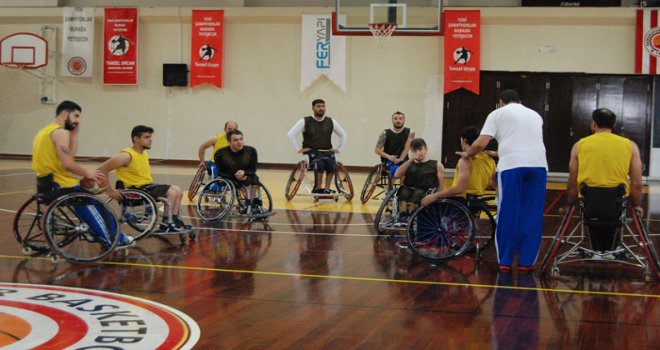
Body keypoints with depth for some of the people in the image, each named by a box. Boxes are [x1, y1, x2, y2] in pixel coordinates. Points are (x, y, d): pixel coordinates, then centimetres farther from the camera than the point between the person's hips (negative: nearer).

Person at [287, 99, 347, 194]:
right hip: (311, 152, -2)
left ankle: (326, 189, -25)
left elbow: (343, 135, 18)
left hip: (327, 151, 2)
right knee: (319, 163, -35)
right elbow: (291, 134, -7)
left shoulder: (331, 122, 7)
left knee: (331, 164, -31)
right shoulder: (305, 121, -2)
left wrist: (339, 148, 8)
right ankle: (318, 188, -23)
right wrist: (298, 149, -10)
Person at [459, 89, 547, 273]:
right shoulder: (535, 115, 27)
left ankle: (505, 261, 9)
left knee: (507, 215, 4)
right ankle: (526, 261, 8)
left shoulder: (497, 114, 12)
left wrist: (467, 154, 23)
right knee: (532, 215, 7)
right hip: (538, 164, 3)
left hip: (511, 165, -3)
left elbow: (480, 144, 3)